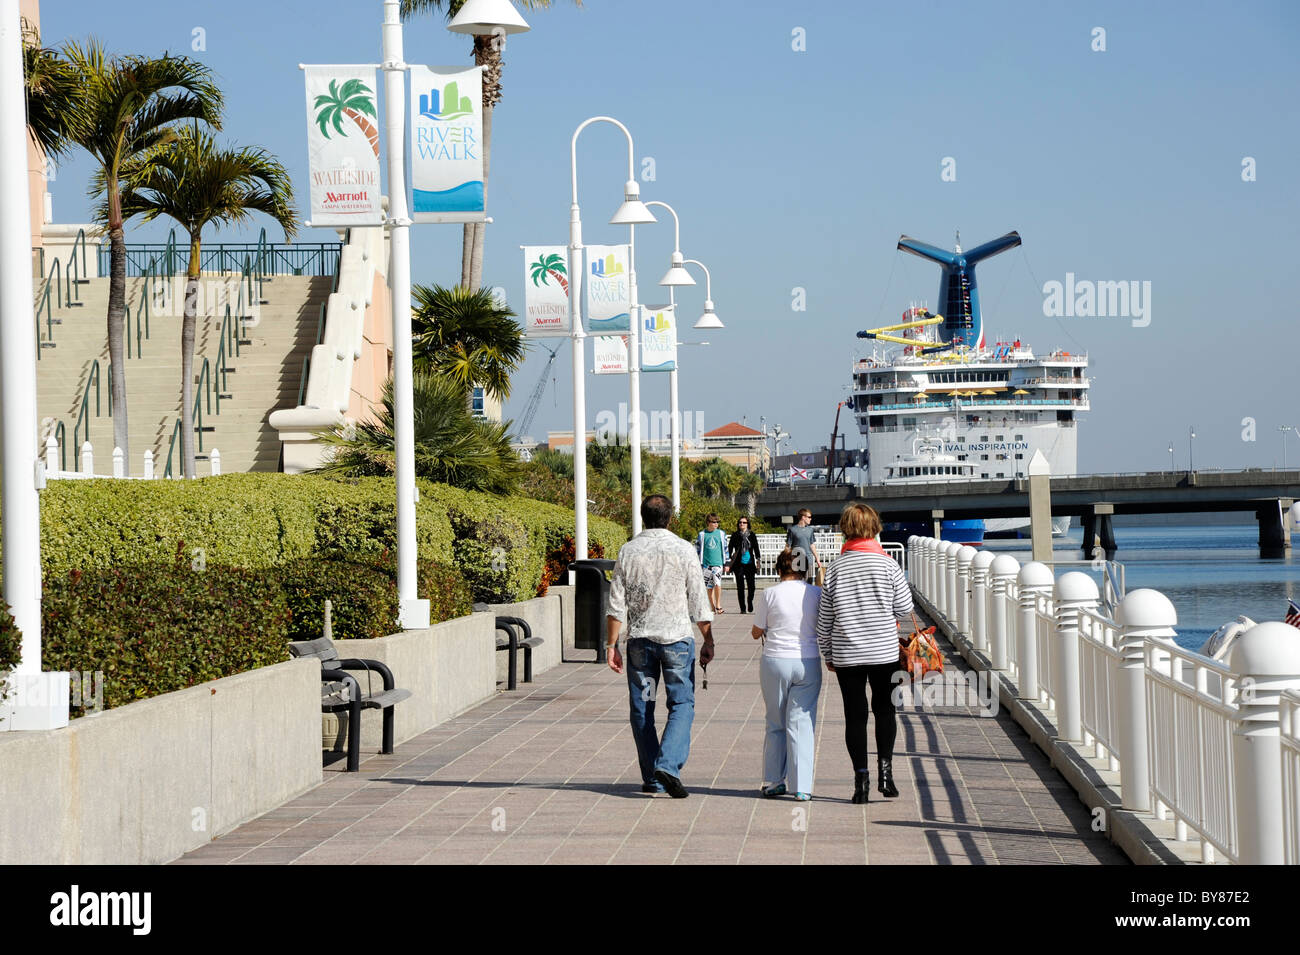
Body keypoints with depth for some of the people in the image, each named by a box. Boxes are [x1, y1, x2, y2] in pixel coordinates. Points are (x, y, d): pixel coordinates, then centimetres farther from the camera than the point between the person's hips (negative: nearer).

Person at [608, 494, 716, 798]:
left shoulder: (628, 551, 3)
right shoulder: (683, 550, -2)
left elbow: (616, 605, 2)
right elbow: (698, 602, -1)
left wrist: (611, 646, 7)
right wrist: (708, 642, 6)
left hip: (639, 639, 2)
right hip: (676, 637, -2)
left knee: (642, 708, 9)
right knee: (682, 704, 2)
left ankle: (651, 778, 12)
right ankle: (667, 765, -17)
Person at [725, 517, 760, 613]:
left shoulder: (752, 535, 7)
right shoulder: (735, 535, 4)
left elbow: (756, 548, 9)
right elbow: (729, 549, 4)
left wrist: (758, 561, -1)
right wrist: (728, 563, -3)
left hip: (750, 563, 1)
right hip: (739, 564, -1)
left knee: (751, 585, -2)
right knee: (740, 586, -2)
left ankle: (750, 606, 22)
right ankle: (743, 608, 5)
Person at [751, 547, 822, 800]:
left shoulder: (769, 595, -5)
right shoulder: (816, 594, -1)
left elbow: (756, 632, 3)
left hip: (775, 661, -1)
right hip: (808, 663, 1)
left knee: (776, 724, 13)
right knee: (802, 723, 2)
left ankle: (773, 782, 17)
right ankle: (802, 786, -3)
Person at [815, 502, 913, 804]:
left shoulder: (836, 568, -2)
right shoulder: (887, 564, -6)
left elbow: (824, 618, 3)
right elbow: (904, 607, -2)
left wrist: (827, 654, 14)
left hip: (846, 654, 1)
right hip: (884, 651, -1)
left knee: (855, 714, 6)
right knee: (884, 708, 13)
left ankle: (861, 777, 4)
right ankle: (885, 766, 0)